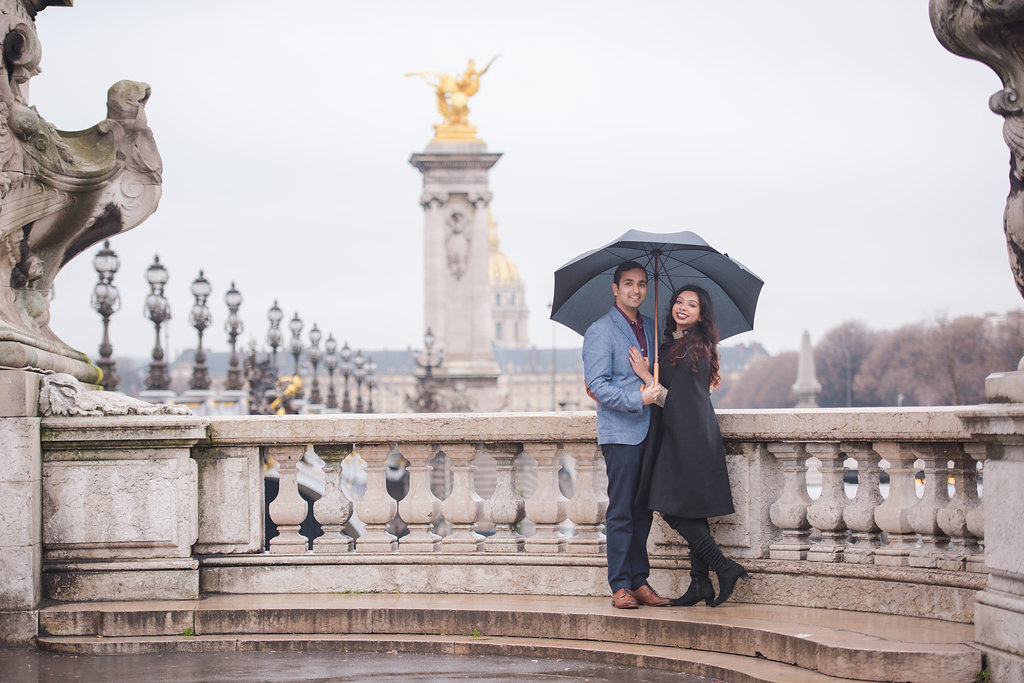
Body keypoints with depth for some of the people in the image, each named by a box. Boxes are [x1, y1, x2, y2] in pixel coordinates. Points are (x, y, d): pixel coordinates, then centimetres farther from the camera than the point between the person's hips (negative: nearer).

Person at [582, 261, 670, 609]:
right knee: (621, 511, -5)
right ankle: (620, 587, -1)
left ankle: (640, 582, 13)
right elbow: (597, 385, -13)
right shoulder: (600, 331, -5)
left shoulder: (651, 328, 16)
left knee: (643, 511, 8)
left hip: (649, 432, 7)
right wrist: (637, 399, -21)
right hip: (620, 433, -6)